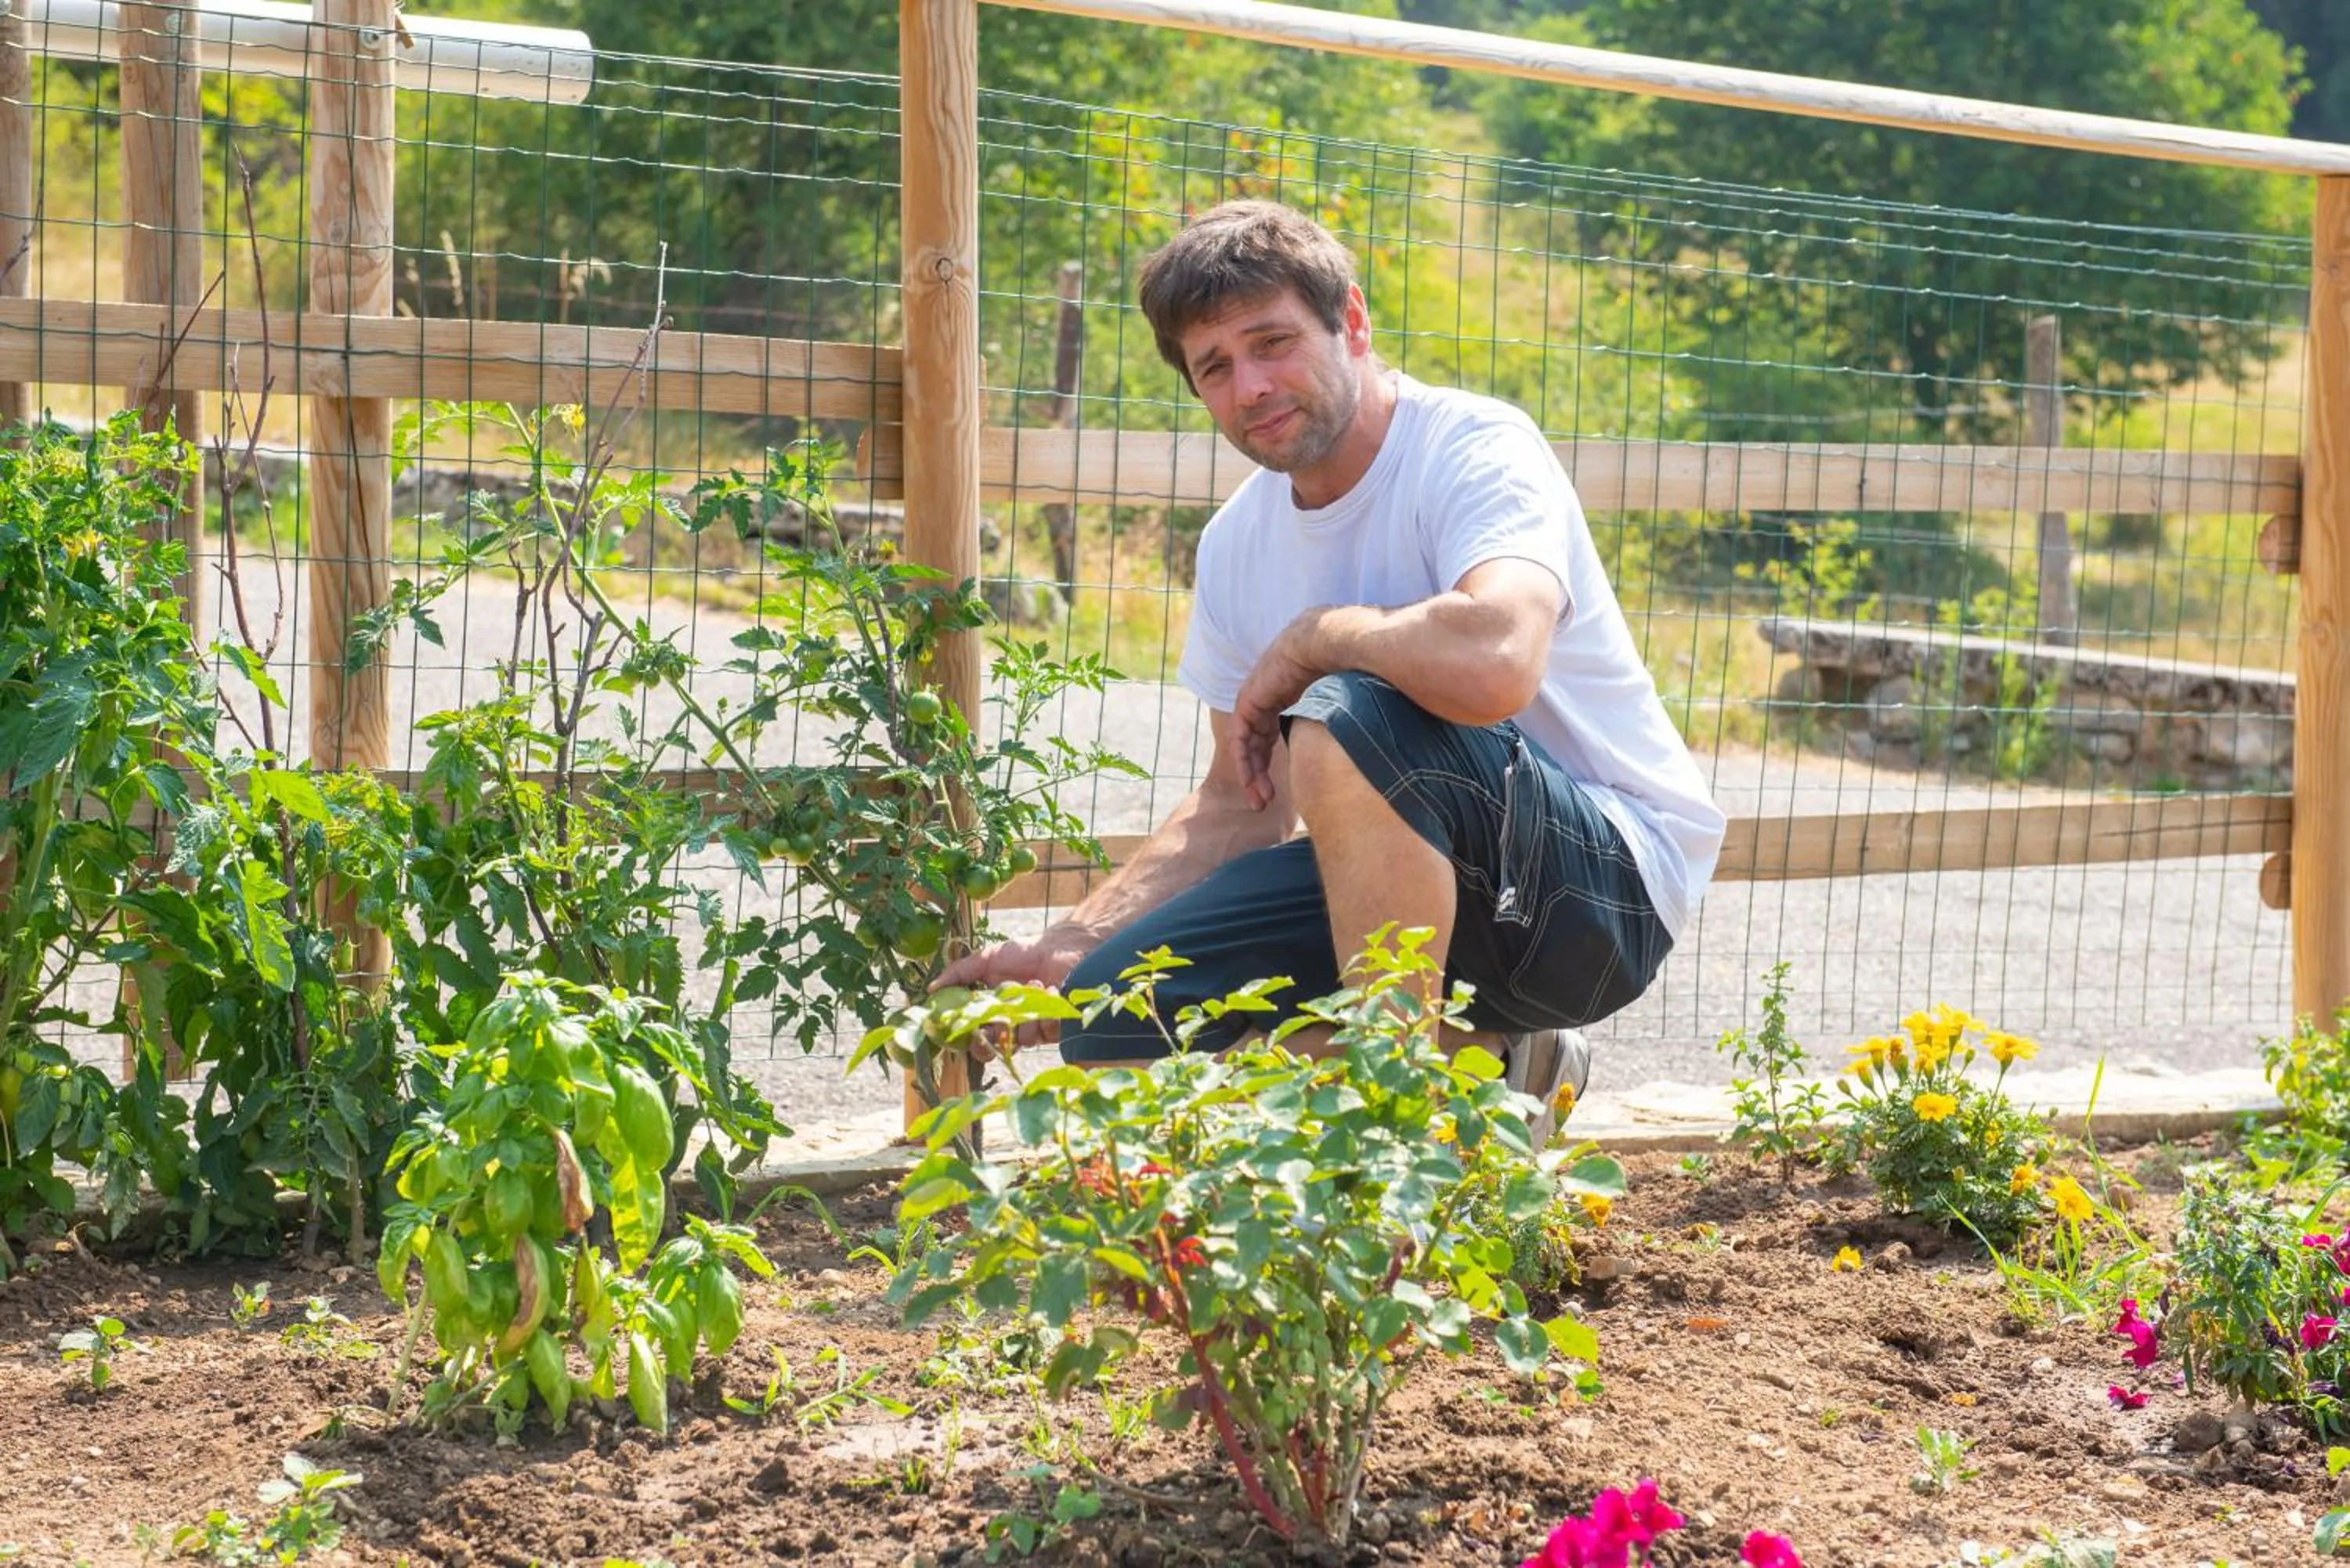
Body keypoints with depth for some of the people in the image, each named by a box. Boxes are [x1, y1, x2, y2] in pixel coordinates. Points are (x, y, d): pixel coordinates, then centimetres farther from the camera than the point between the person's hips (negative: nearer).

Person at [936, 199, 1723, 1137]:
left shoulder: (1475, 448, -18)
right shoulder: (1237, 541, 5)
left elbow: (1493, 665, -40)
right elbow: (1242, 806, 13)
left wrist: (1304, 642, -21)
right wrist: (1071, 950, 1)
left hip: (1613, 882, -8)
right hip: (1426, 884, 8)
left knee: (1345, 719, -32)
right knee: (1112, 1017, -4)